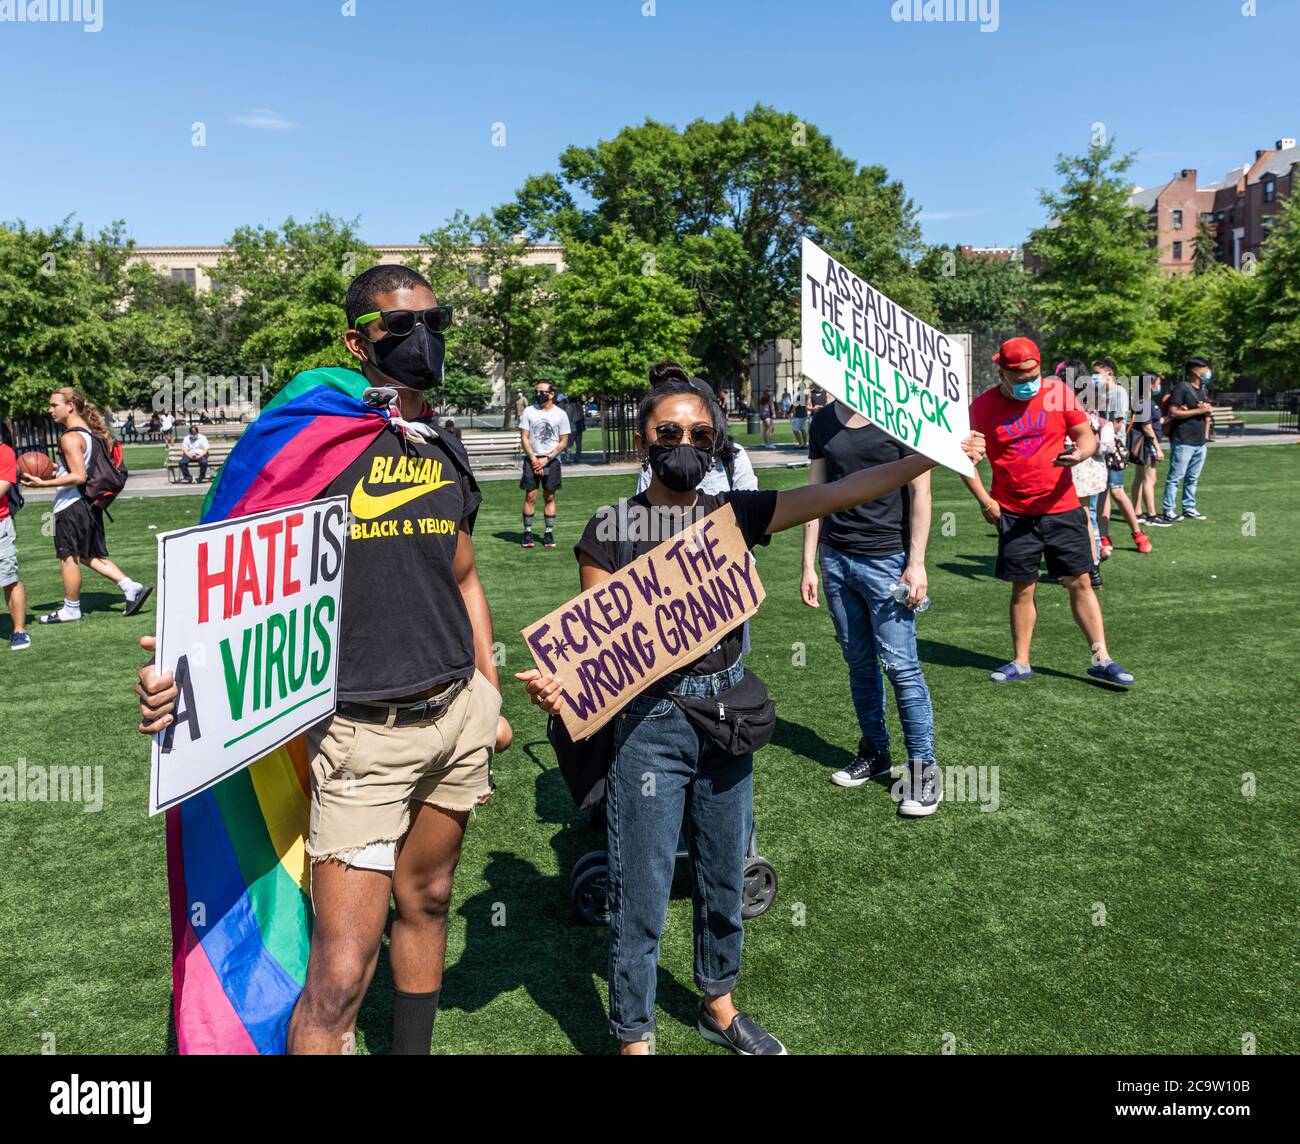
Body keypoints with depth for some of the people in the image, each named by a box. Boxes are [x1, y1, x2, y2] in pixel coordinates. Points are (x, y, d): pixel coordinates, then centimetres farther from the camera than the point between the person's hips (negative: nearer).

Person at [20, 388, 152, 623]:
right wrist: (59, 470, 20)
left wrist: (44, 483, -20)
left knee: (68, 557, 3)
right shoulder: (91, 432, 11)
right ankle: (131, 588, 7)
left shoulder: (70, 438, -16)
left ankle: (71, 610, 14)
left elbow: (78, 477, -22)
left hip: (71, 506, -9)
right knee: (89, 556, 16)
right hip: (89, 503, 9)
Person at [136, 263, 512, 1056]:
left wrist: (491, 702, 18)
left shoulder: (448, 453, 10)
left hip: (457, 713, 6)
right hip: (364, 731, -5)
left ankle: (415, 1048, 40)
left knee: (427, 902, 19)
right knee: (342, 969, -4)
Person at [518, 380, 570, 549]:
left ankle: (549, 533, 9)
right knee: (530, 495, -4)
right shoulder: (529, 412, 5)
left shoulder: (560, 414, 2)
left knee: (549, 497, 3)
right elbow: (524, 438, 2)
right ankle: (527, 533, 1)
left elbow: (563, 443, 0)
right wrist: (534, 459, -9)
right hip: (532, 459, 0)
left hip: (551, 460, 0)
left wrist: (546, 459, -9)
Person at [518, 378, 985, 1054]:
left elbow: (842, 493, -1)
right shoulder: (611, 532, -7)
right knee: (642, 894, 5)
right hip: (649, 724, -4)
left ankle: (718, 1005, 45)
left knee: (724, 877, 21)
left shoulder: (736, 514, 2)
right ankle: (633, 1038, 28)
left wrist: (932, 456, -7)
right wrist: (560, 686, -30)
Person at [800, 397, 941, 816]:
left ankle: (924, 767, 5)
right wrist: (809, 565, 8)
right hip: (836, 559, 5)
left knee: (900, 665, -5)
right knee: (859, 662, 12)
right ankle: (875, 752, 26)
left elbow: (920, 491, -5)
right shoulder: (824, 420, 9)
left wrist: (916, 563, -11)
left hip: (886, 559, -5)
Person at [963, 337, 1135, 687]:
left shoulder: (1058, 392, -2)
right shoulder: (983, 406, -4)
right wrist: (984, 499, -6)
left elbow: (1087, 435, 4)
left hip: (1062, 508, 1)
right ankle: (1020, 663, 19)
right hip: (1014, 514, 0)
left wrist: (1080, 452, -20)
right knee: (1023, 588, 7)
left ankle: (1101, 659, 11)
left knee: (1080, 583, 4)